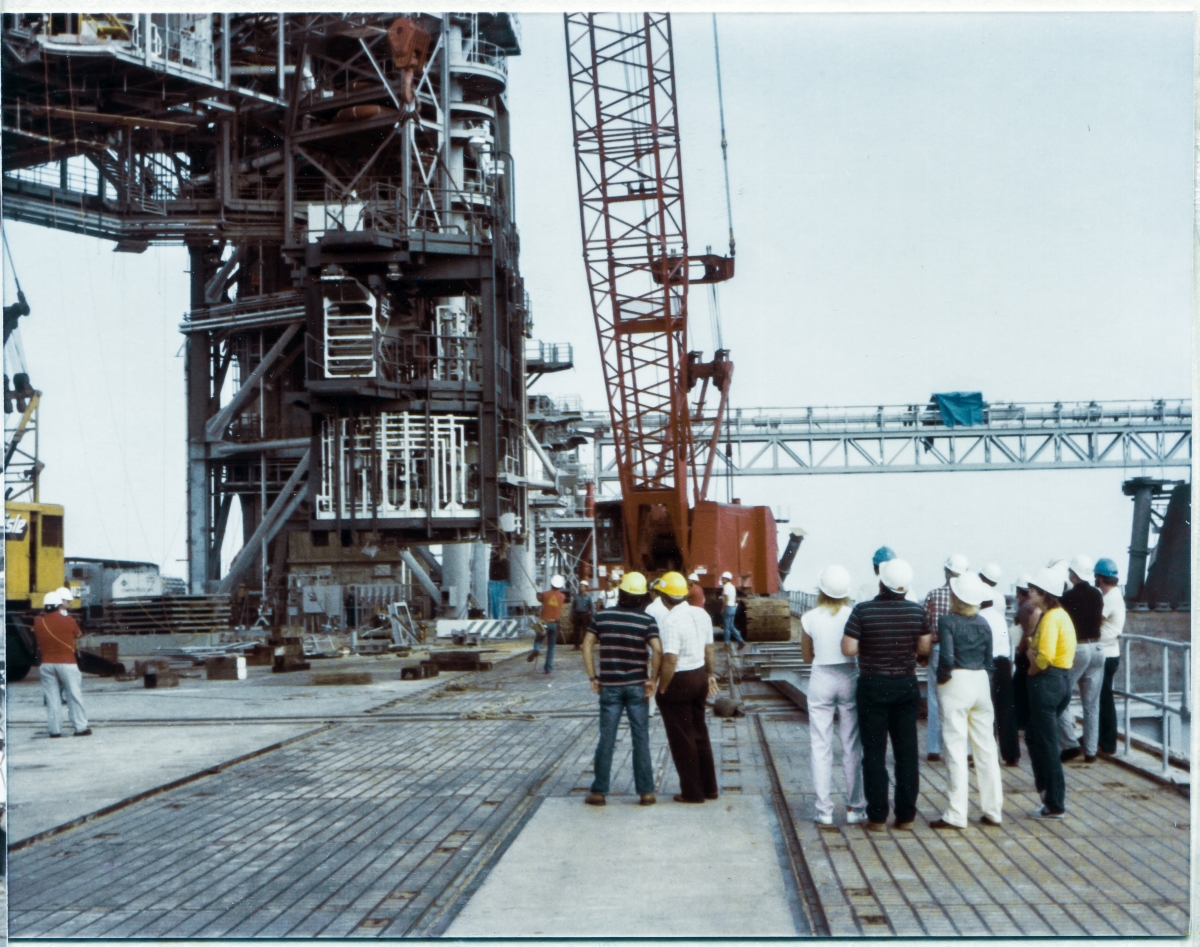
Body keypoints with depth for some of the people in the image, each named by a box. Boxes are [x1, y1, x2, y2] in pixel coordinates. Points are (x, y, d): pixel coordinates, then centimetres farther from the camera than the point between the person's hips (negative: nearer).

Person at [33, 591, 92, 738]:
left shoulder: (38, 622, 0)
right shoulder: (67, 620, -7)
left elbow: (37, 637, 10)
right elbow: (77, 635, 7)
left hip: (46, 664, 3)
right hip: (67, 662, -3)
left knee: (52, 698, 6)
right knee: (74, 696, 3)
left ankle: (54, 729, 6)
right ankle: (80, 727, 5)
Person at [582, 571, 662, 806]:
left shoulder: (603, 616, 1)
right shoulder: (646, 621, -5)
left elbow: (587, 645, -2)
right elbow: (657, 650, -18)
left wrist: (592, 677, 1)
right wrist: (652, 679, -9)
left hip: (609, 686, 1)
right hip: (637, 686, -1)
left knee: (606, 739, 7)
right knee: (640, 739, 5)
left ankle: (599, 791, 9)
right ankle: (646, 791, 6)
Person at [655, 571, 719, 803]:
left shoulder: (672, 623, -23)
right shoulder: (701, 614, 2)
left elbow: (670, 661, -28)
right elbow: (709, 648, 12)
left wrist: (661, 689, -16)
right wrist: (710, 675, 23)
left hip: (679, 682, -8)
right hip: (699, 676, 8)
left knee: (682, 739, 5)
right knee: (700, 733, 19)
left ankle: (693, 792, 12)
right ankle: (709, 787, 26)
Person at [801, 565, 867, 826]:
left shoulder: (809, 618, -4)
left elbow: (807, 657, 6)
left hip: (821, 680, 0)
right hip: (849, 678, 0)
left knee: (821, 748, 5)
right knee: (852, 747, 8)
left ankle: (824, 811, 5)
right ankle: (855, 809, 10)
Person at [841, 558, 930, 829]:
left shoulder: (863, 611, -14)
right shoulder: (916, 611, -5)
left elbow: (848, 649, -15)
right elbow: (924, 648, 2)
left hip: (873, 686, -2)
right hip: (906, 685, 2)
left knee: (874, 752, 4)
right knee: (906, 751, 9)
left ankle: (877, 815, 5)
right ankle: (906, 814, 11)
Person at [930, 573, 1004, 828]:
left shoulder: (947, 621, -10)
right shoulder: (983, 623, 7)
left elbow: (946, 657, -21)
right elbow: (989, 660, 10)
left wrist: (942, 677, -5)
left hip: (956, 683, -5)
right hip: (981, 683, 5)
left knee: (956, 749, -2)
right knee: (986, 747, 10)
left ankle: (956, 814, -2)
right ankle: (992, 810, 14)